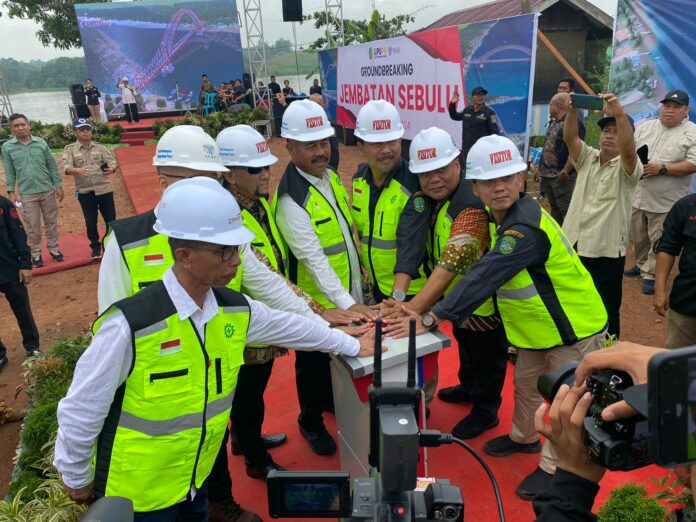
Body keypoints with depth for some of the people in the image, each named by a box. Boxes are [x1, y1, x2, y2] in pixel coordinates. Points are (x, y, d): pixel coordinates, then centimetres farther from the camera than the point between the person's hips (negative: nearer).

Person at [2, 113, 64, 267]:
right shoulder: (7, 147, -2)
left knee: (51, 222, 11)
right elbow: (9, 171, 1)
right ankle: (35, 254, 17)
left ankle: (54, 249, 25)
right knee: (33, 226, 5)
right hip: (27, 193, -1)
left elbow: (52, 165, 4)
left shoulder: (41, 143, 0)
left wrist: (59, 186, 1)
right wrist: (11, 192, -4)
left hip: (48, 190, 1)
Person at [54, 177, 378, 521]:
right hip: (135, 493, -5)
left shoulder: (235, 310, -11)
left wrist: (351, 345, 18)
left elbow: (291, 326, 6)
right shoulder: (129, 325, -31)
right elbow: (81, 410, -18)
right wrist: (76, 478, -3)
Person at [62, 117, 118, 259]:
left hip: (104, 190, 1)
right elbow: (66, 168, -12)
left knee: (111, 220, 6)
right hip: (85, 193, -1)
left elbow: (112, 162, -3)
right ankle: (96, 247, 25)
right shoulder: (70, 149, 1)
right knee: (90, 222, 7)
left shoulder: (100, 147, 7)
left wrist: (111, 168, -28)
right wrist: (78, 170, -36)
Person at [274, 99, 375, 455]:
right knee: (314, 364, 14)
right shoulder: (290, 199, -25)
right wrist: (347, 303, -35)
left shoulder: (330, 176, 1)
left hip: (349, 294, 7)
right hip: (317, 302, -7)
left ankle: (334, 401, 51)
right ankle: (310, 422, 38)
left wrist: (354, 294, 11)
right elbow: (313, 259, -30)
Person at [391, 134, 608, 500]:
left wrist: (431, 319, -44)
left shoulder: (526, 228, -33)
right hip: (538, 327, 9)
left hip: (573, 328, -9)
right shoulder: (502, 217, -2)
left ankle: (554, 468, 27)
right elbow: (484, 273, 3)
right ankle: (524, 437, 46)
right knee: (525, 385, 22)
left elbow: (485, 277, -41)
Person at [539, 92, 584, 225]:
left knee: (566, 209, -7)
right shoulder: (553, 123, 16)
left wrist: (565, 172, -24)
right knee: (554, 208, 17)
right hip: (548, 174, 10)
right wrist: (541, 168, 18)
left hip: (561, 177, -10)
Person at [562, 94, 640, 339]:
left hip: (606, 252, -4)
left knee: (606, 312, 7)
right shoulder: (587, 158, 8)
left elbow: (628, 148, -27)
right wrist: (572, 111, -26)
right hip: (573, 245, 4)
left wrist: (619, 113, -39)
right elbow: (569, 138, -8)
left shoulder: (627, 167, -5)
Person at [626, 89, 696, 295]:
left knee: (658, 241, 2)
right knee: (638, 236, 18)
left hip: (665, 201, -5)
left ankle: (651, 274, 13)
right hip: (637, 195, 5)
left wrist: (662, 169, -22)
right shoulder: (646, 127, 8)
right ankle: (641, 264, 37)